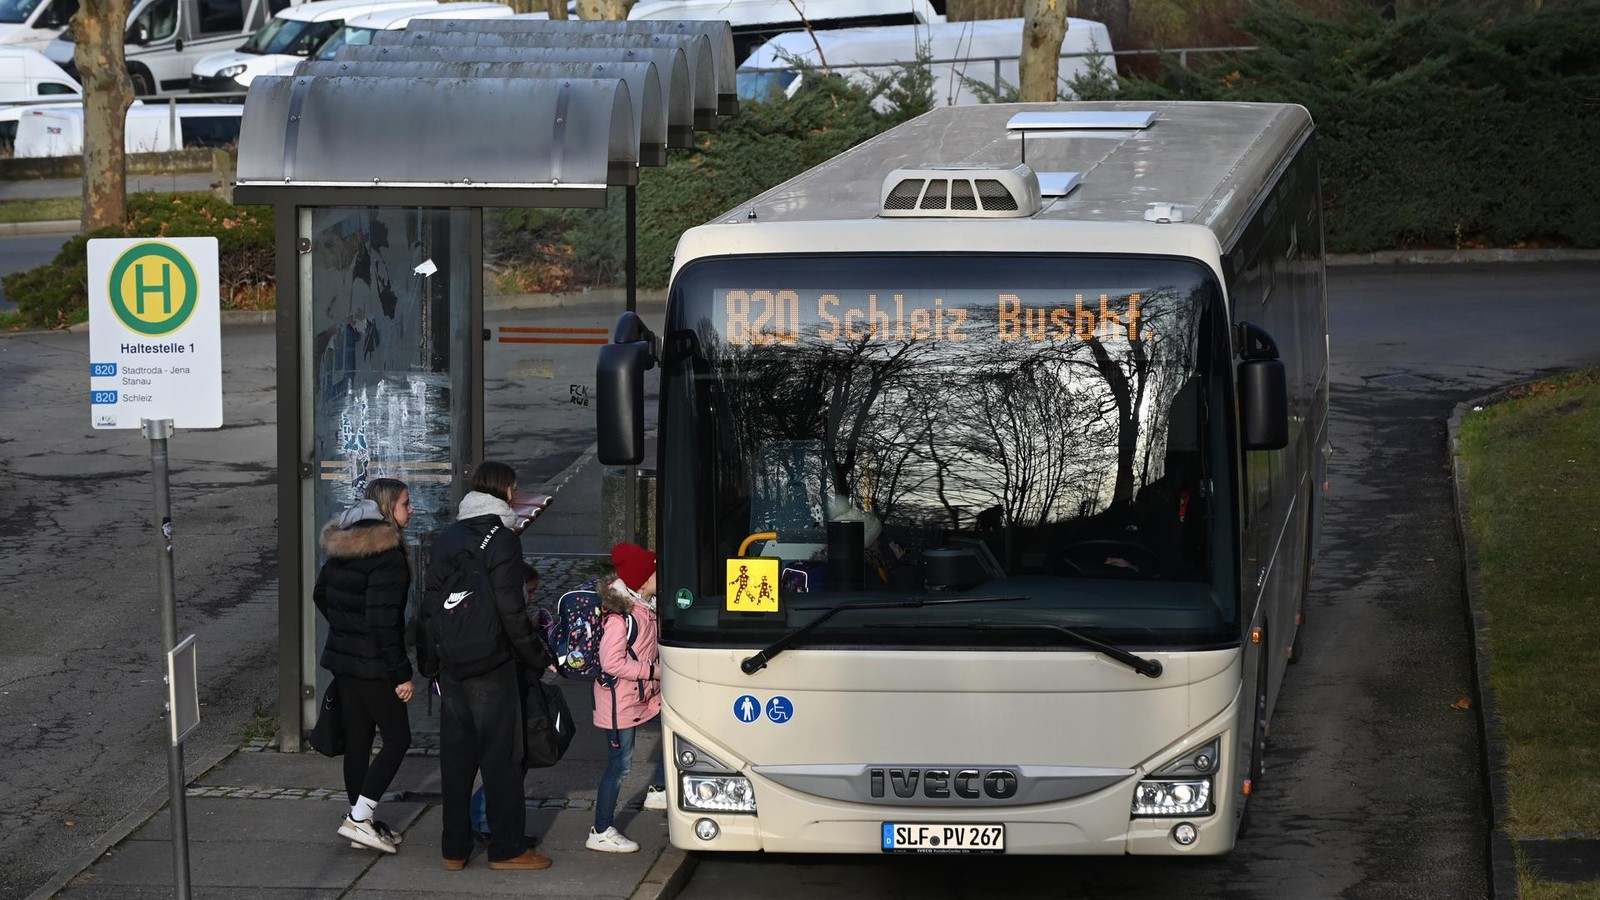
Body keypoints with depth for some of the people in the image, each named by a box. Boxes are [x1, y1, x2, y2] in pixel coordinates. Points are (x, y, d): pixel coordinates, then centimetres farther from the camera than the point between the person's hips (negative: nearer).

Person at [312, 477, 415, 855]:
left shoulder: (344, 546, 8)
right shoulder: (388, 553, -20)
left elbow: (320, 595, 19)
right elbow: (384, 620, -23)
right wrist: (402, 673, -19)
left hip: (342, 655, 9)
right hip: (373, 663, -9)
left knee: (357, 739, 14)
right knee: (397, 738, 1)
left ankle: (362, 821, 21)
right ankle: (359, 817, -4)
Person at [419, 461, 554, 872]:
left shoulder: (447, 539, 9)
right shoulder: (502, 541, -11)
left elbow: (430, 604, 11)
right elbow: (511, 612, -15)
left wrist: (428, 661, 17)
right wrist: (539, 656, -5)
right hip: (492, 668, -6)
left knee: (455, 756, 11)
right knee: (501, 757, 1)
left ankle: (454, 849, 14)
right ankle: (507, 849, 6)